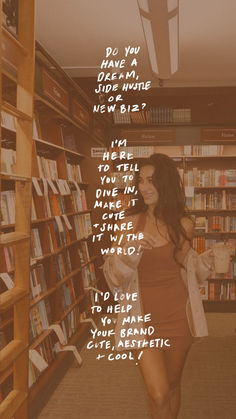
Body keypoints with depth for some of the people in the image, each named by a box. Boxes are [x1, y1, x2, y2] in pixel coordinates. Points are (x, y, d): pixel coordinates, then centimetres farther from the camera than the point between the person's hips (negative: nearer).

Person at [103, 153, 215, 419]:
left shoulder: (184, 225, -2)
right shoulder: (130, 223, -6)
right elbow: (114, 278, -8)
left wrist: (207, 261, -9)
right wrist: (129, 250, -26)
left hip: (178, 316, 2)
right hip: (144, 317, -1)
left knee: (172, 386, 18)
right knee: (158, 395, -8)